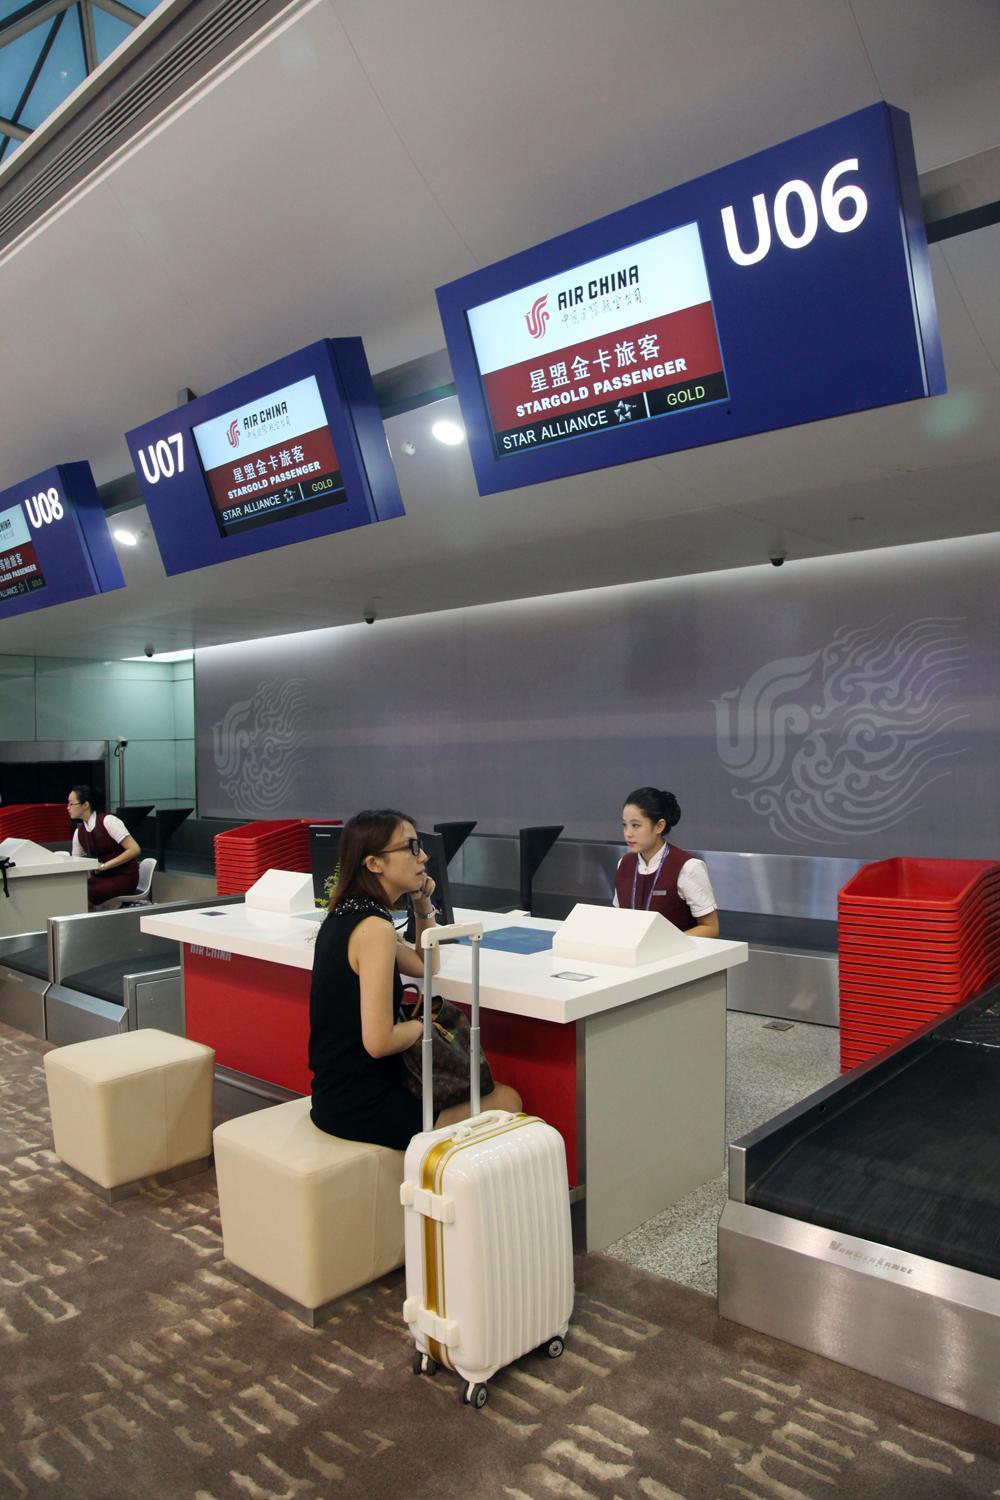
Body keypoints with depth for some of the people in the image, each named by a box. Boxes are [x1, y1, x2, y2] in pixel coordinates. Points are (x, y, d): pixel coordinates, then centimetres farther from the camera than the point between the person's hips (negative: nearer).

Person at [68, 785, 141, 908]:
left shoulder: (107, 821, -15)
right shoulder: (79, 832, 5)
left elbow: (134, 850, -20)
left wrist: (104, 865, -21)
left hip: (124, 876, -6)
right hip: (102, 876, 6)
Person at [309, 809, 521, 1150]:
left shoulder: (346, 915, 8)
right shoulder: (374, 927, -22)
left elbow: (426, 966, 20)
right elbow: (378, 1042, -27)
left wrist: (423, 905, 7)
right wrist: (420, 1026, -8)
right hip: (362, 1106, -9)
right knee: (506, 1102, 4)